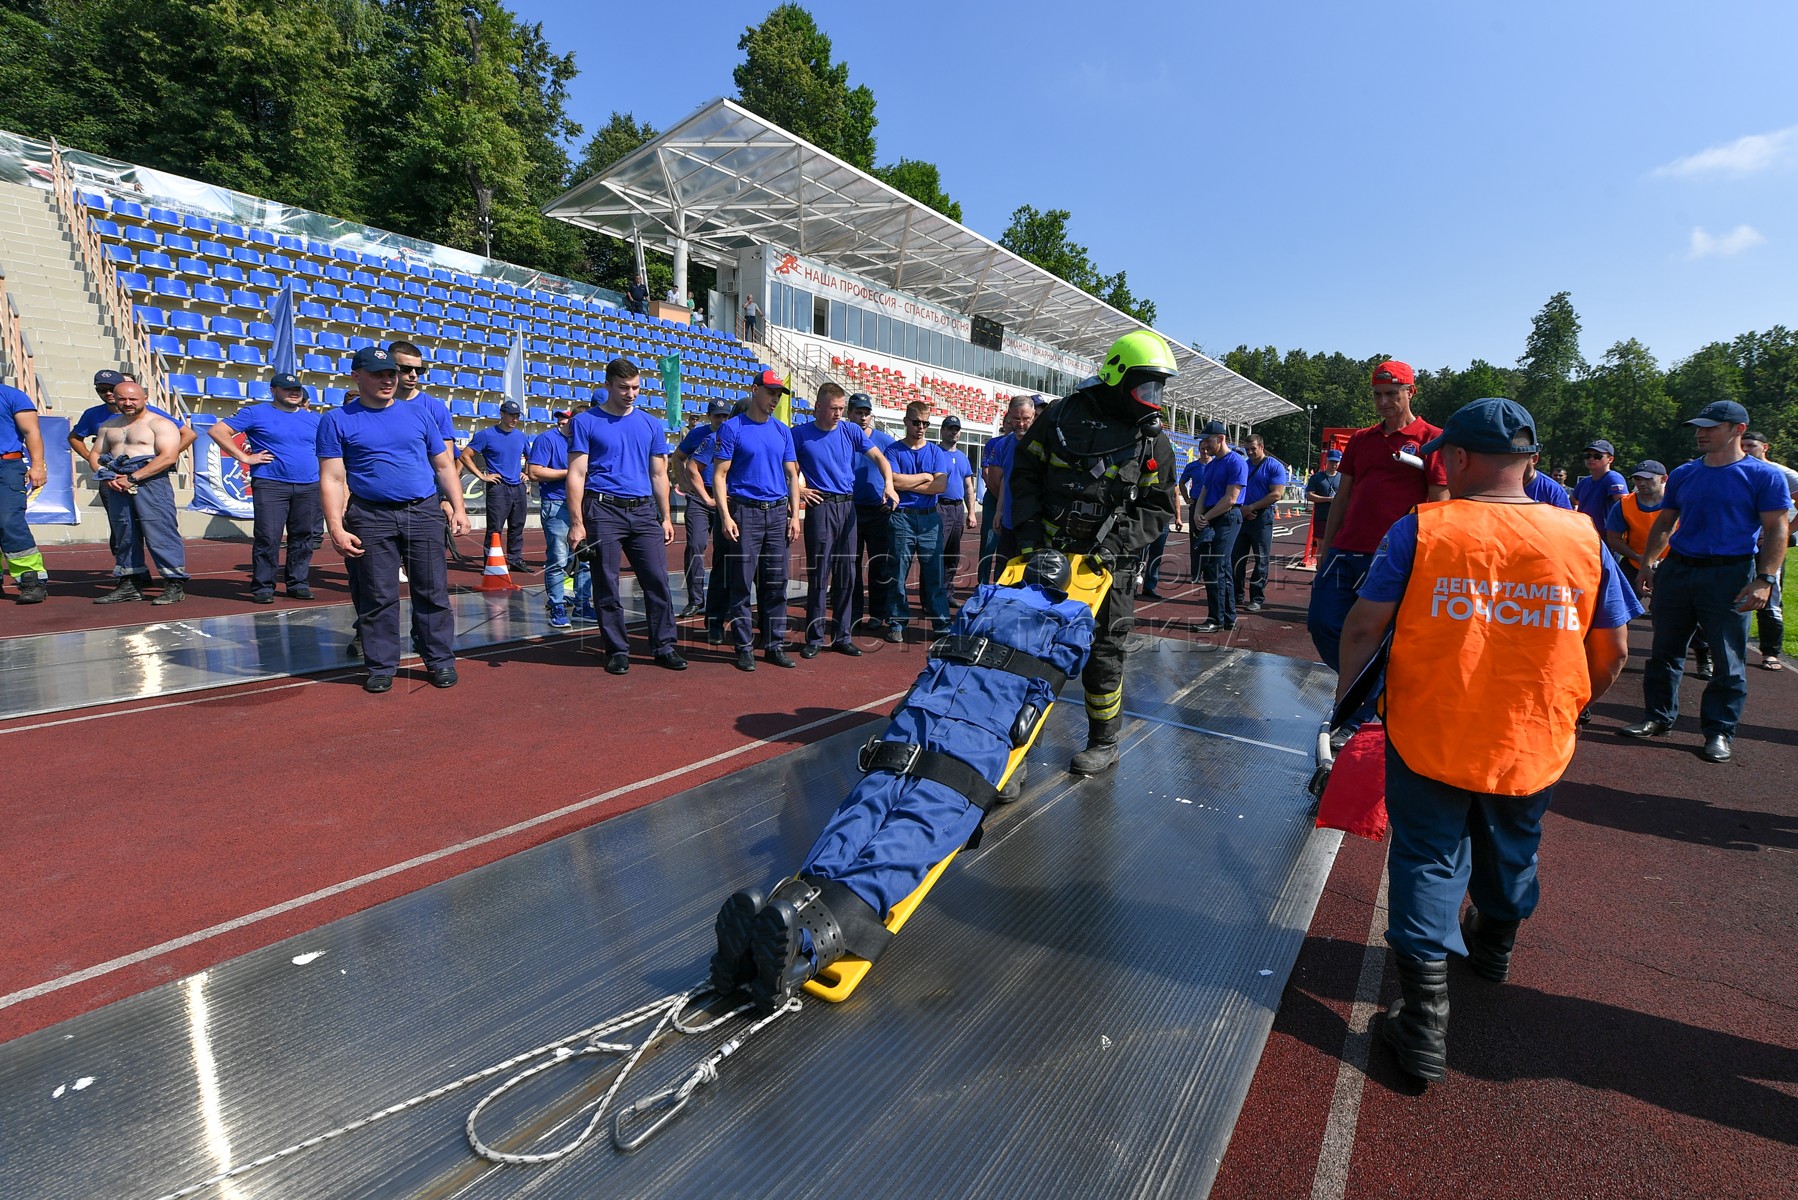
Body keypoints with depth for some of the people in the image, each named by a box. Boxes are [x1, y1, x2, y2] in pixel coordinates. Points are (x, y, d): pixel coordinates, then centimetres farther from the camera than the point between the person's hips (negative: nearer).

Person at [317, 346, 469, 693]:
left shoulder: (419, 414, 11)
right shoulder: (337, 421, 5)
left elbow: (444, 465, 13)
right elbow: (332, 479, 0)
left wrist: (458, 508, 5)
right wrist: (336, 528, -9)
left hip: (424, 513, 1)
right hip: (370, 518, -1)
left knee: (432, 592, 4)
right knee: (377, 596, 4)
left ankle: (440, 661, 14)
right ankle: (381, 666, 15)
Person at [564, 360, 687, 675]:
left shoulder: (651, 424, 12)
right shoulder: (586, 422, 2)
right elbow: (576, 474, -2)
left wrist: (666, 517, 11)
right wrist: (577, 523, -9)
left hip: (644, 511, 3)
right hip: (604, 510, -3)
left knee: (658, 580, 0)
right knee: (607, 587, 2)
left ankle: (664, 646, 10)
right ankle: (617, 650, 13)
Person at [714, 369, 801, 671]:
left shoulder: (783, 430, 13)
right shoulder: (732, 428, -1)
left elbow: (792, 474, 15)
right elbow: (719, 475, -4)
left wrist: (794, 515, 5)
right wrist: (726, 516, -13)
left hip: (777, 512, 4)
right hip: (744, 511, -4)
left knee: (776, 582, 6)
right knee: (742, 582, -1)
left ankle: (775, 644, 15)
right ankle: (744, 647, 8)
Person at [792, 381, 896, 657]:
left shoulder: (851, 431, 7)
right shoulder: (800, 434, -1)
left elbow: (879, 457, 4)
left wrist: (888, 484, -12)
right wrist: (798, 489, -6)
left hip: (848, 507, 4)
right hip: (820, 507, -3)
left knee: (846, 574, 7)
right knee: (818, 573, -3)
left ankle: (842, 636, 16)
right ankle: (815, 637, 6)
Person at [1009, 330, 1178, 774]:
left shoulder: (1154, 442, 1)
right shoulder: (1062, 416, 0)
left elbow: (1158, 509, 2)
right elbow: (1024, 471, 5)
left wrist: (1115, 543, -13)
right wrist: (1028, 529, -5)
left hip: (1107, 561, -1)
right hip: (1047, 553, 1)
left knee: (1103, 653, 3)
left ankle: (1104, 742, 22)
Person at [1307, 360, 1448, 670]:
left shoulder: (1431, 439, 0)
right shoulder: (1360, 439, 15)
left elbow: (1439, 504, -3)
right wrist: (1326, 548, 14)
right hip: (1345, 552, 5)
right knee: (1322, 624, 0)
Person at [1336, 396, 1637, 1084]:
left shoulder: (1420, 529, -13)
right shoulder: (1582, 538, -3)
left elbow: (1364, 625, -12)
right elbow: (1613, 653, 3)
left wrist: (1343, 689, 5)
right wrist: (1572, 708, 20)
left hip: (1427, 739, -3)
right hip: (1534, 745, 4)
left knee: (1428, 861, 8)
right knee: (1510, 852, 27)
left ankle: (1425, 1019, 7)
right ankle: (1495, 947, 54)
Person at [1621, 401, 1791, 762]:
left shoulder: (1764, 475, -2)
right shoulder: (1683, 474, 11)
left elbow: (1776, 531, -5)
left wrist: (1765, 579, -14)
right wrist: (1649, 563, 5)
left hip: (1729, 575, -4)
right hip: (1676, 570, 4)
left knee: (1728, 661, 3)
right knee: (1665, 651, 9)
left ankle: (1719, 732, 12)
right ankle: (1658, 717, 20)